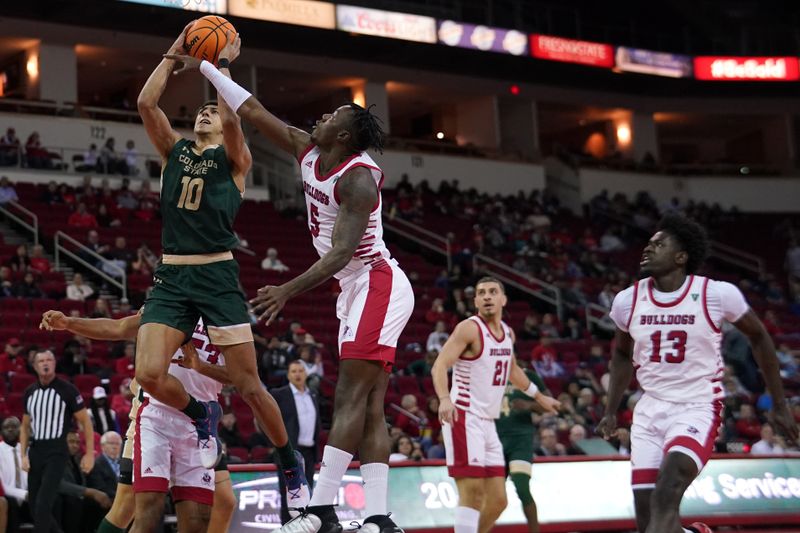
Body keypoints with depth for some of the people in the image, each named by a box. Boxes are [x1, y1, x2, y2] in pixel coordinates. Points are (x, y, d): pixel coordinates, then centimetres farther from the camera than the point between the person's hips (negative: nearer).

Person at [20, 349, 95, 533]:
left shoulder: (67, 390, -5)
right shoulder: (30, 392, 10)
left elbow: (85, 422, -3)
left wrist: (89, 454, -8)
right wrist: (23, 455, 7)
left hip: (56, 451, -6)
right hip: (35, 451, 6)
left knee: (43, 502, -15)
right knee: (34, 503, 8)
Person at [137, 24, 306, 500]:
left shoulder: (234, 157, 5)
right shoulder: (175, 150, 16)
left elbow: (231, 117, -16)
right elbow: (146, 103, 2)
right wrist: (175, 51, 3)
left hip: (218, 276, -4)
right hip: (171, 277, 4)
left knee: (248, 385, -2)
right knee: (149, 375, -15)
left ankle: (291, 464, 19)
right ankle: (202, 416, 16)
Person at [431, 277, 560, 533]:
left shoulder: (508, 333, 13)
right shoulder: (469, 328, -11)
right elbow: (439, 366, -21)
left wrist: (539, 396, 42)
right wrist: (444, 398, -39)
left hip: (488, 423, 8)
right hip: (464, 418, -8)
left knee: (498, 500, 7)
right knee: (472, 492, -16)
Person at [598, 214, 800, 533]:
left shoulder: (717, 294, -11)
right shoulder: (628, 300, 0)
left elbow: (758, 338, 5)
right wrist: (611, 411, 13)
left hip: (697, 409, -5)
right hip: (650, 411, 5)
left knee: (665, 498, -28)